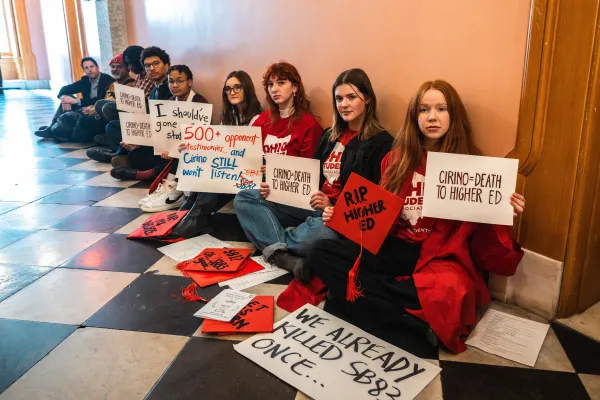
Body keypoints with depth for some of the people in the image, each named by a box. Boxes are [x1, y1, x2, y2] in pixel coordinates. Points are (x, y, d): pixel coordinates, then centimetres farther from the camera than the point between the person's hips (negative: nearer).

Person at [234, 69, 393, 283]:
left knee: (315, 233, -43)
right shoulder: (329, 136, 16)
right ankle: (289, 258, -25)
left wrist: (333, 206, -24)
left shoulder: (381, 142, -5)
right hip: (313, 206, 8)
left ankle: (275, 246, -6)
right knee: (244, 198, -4)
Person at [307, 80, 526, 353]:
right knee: (320, 252, -14)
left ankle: (357, 291, -16)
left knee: (444, 294, -40)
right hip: (394, 247, 5)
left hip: (442, 255, -4)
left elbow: (484, 236, -2)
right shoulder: (397, 158, 9)